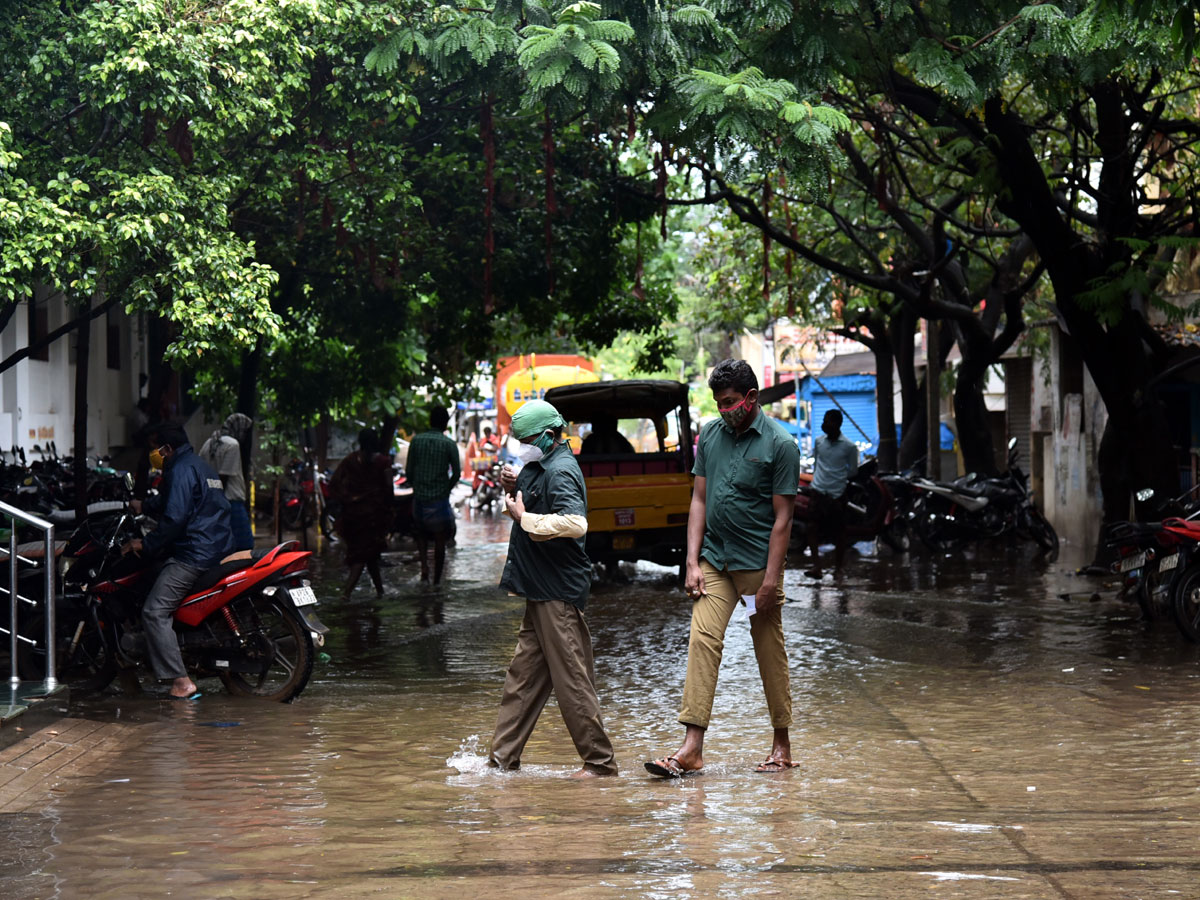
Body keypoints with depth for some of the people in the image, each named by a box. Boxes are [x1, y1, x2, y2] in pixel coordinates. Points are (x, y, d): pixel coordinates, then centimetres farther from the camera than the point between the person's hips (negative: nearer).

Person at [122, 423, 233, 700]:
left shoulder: (181, 470, -11)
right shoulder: (199, 465, 22)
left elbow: (175, 518, -19)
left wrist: (146, 544, -10)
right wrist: (144, 506, 43)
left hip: (194, 555, -11)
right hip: (218, 549, 11)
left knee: (155, 612, -12)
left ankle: (181, 682, -20)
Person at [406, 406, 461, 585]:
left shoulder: (416, 441, -1)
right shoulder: (449, 444, -7)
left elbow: (409, 471, 2)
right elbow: (456, 474, -6)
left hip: (419, 497, 2)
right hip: (440, 499, -2)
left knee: (421, 533, 22)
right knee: (440, 539, 8)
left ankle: (424, 564, 1)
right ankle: (437, 580, 10)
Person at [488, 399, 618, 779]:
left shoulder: (561, 472, -16)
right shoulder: (541, 467, 15)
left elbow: (576, 522, -32)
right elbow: (536, 510, 26)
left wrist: (525, 518, -24)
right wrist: (515, 489, 7)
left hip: (558, 592, -10)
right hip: (541, 591, 11)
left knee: (571, 678, -5)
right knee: (523, 675, 13)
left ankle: (600, 761, 2)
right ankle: (503, 757, 18)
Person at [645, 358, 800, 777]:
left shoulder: (779, 444, -8)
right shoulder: (710, 435, 7)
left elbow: (782, 518, -9)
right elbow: (699, 500, 10)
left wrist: (770, 581, -13)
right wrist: (692, 562, 2)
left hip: (757, 564, -4)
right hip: (714, 560, 4)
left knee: (770, 653, 5)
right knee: (702, 641, -8)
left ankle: (782, 746, 17)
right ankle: (692, 747, -11)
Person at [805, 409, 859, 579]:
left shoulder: (849, 446, -4)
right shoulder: (819, 441, 7)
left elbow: (852, 470, 5)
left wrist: (839, 480, 1)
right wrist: (818, 477, 10)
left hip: (838, 493, -2)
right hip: (818, 491, 3)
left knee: (839, 532, 5)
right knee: (813, 528, -10)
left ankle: (838, 567, 17)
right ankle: (816, 566, -12)